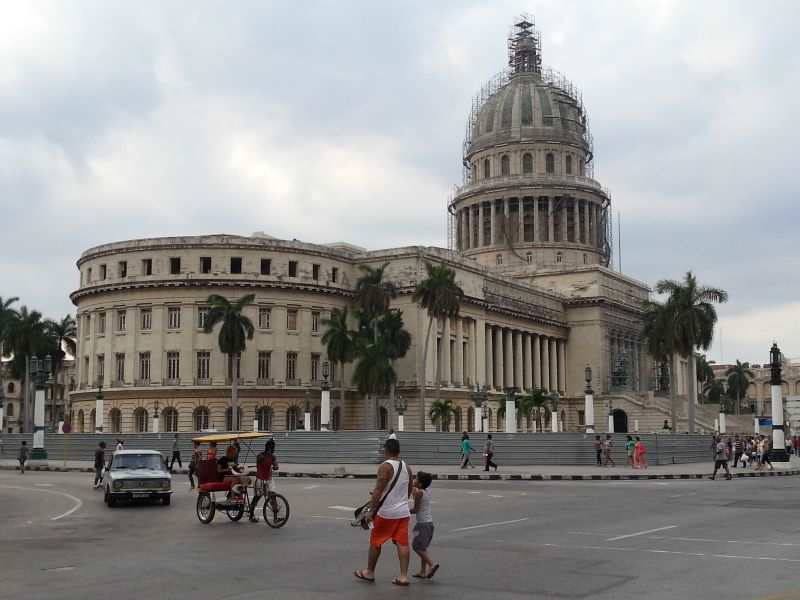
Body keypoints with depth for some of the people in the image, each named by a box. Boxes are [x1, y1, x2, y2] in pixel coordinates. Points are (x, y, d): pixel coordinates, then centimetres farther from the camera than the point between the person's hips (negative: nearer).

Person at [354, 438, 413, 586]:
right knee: (402, 543, 4)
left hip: (386, 512, -6)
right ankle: (403, 576, 0)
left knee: (375, 542, 9)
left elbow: (378, 491, -19)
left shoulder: (385, 466, -14)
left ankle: (369, 573, 21)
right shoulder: (407, 467, 8)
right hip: (403, 511, 6)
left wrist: (371, 511, -16)